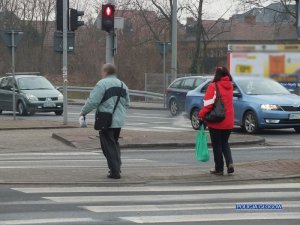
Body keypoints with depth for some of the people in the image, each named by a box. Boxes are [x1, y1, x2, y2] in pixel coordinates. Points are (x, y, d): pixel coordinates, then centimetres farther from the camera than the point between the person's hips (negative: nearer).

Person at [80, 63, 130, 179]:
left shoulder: (102, 84, -12)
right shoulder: (122, 85, 13)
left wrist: (83, 111, -2)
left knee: (109, 146, -2)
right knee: (115, 144, 21)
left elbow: (93, 101, -16)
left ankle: (115, 171, -4)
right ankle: (117, 168, 22)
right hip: (119, 121, 7)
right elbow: (126, 103, 18)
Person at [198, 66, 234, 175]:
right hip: (229, 122, 5)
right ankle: (230, 163, 0)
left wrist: (202, 116, -6)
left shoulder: (214, 86, -13)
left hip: (216, 122, -5)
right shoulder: (230, 86, 5)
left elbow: (208, 104, -16)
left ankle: (219, 168, 9)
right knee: (225, 143, 19)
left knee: (217, 145, 6)